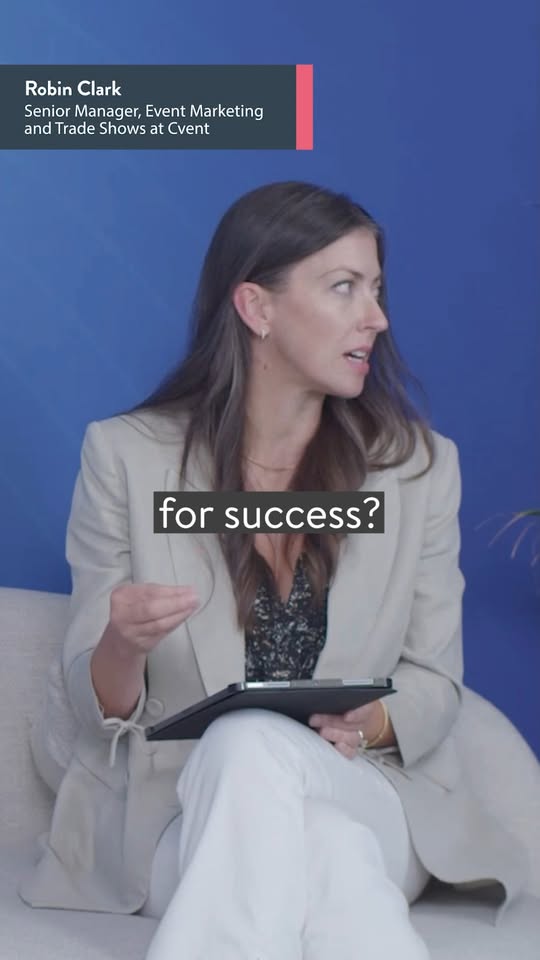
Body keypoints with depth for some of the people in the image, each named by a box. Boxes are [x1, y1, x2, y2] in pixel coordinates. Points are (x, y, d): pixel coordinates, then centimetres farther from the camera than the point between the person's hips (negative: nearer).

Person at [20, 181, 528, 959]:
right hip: (172, 810, -2)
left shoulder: (422, 465, 5)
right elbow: (97, 704, 1)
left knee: (253, 749, -33)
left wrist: (368, 723, -17)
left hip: (365, 799, 2)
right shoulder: (125, 456, 0)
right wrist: (125, 646, -23)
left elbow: (437, 682, 6)